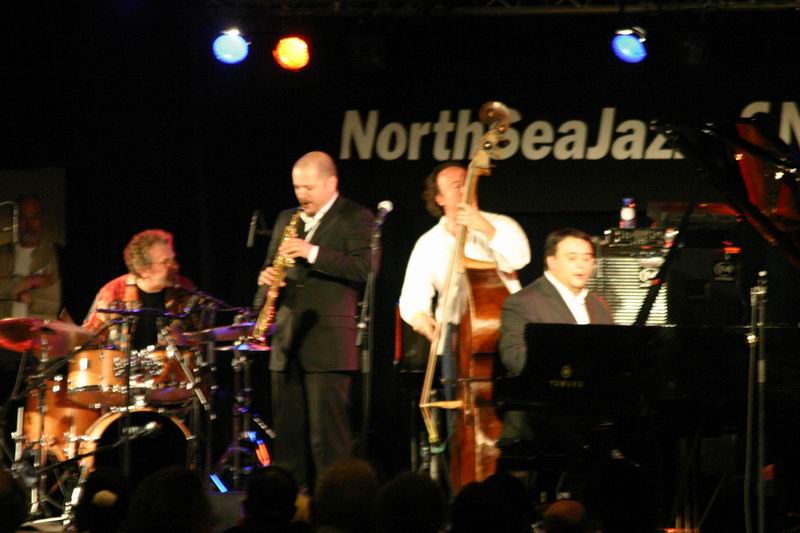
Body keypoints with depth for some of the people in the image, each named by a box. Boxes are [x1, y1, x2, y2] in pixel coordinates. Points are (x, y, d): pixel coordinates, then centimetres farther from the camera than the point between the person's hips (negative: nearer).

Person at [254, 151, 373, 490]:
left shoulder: (355, 219, -1)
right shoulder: (286, 220, 19)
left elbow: (364, 267, -14)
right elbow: (270, 268, 25)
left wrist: (313, 253, -20)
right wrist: (267, 280, 0)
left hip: (327, 344, -7)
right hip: (287, 343, 7)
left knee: (326, 433, -9)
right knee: (287, 431, 7)